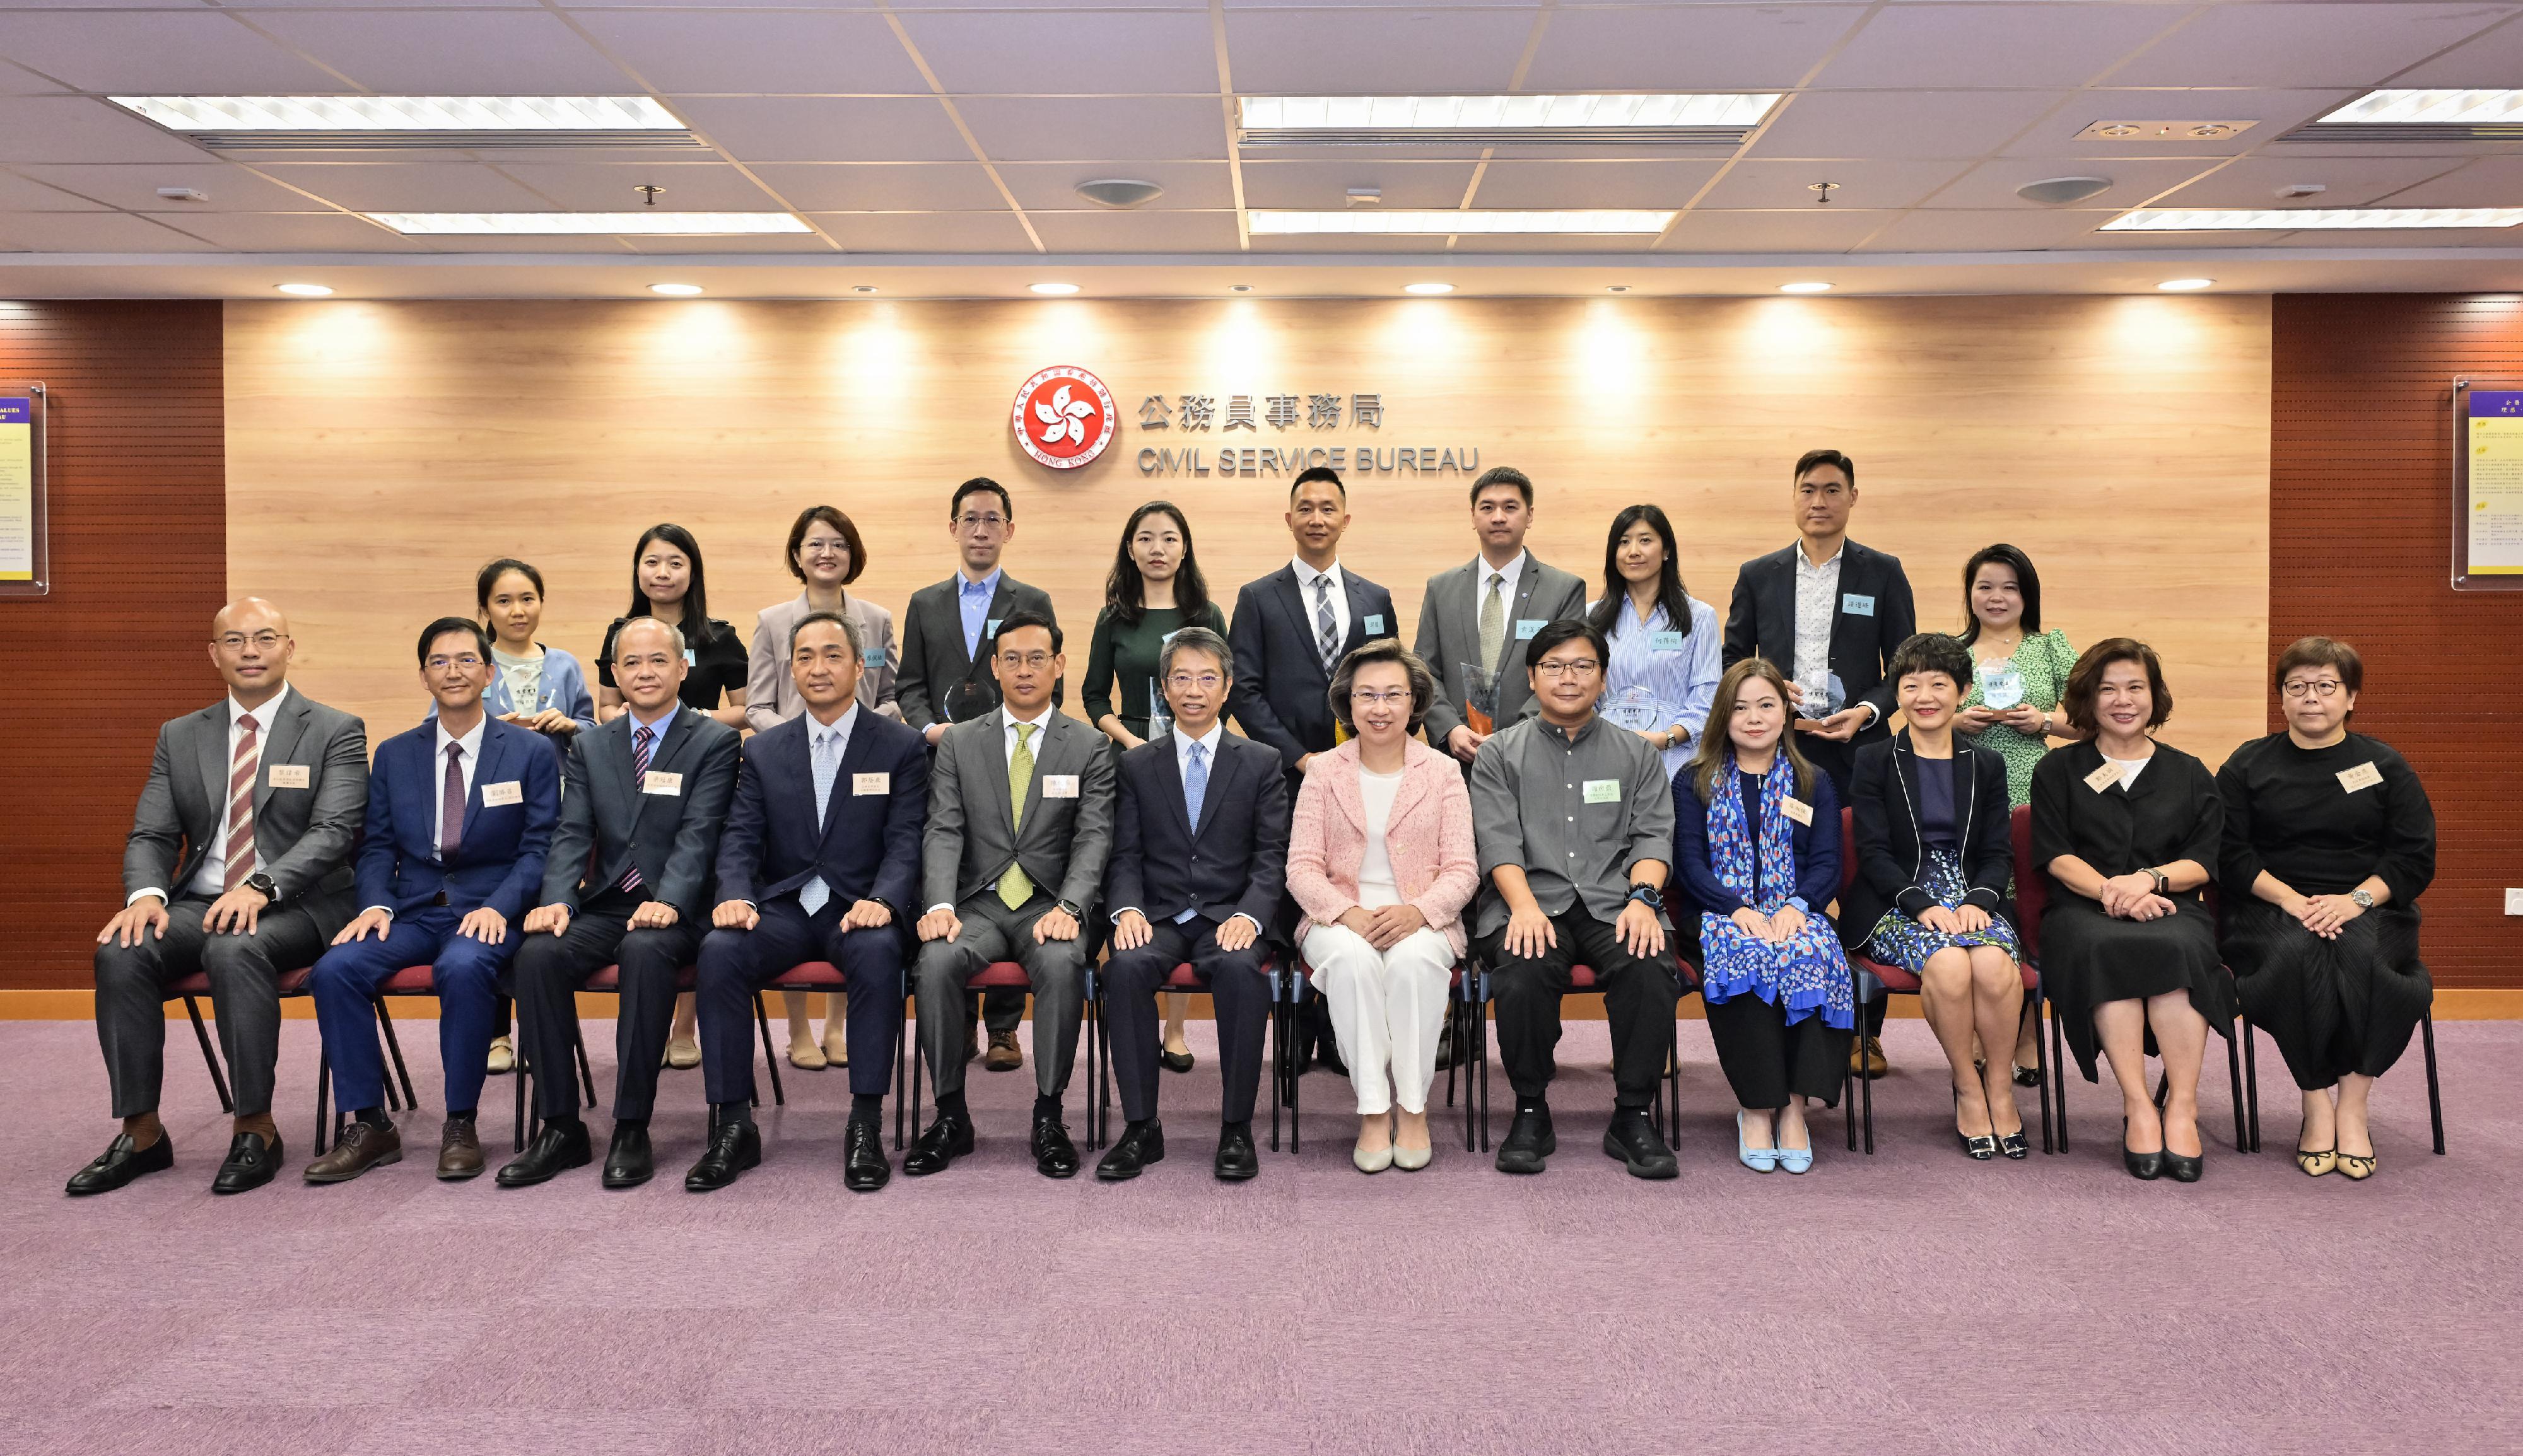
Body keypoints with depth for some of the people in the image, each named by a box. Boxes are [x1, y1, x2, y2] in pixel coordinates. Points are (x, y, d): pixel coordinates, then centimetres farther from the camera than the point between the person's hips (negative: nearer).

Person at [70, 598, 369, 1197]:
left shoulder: (335, 732, 0)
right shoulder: (180, 737, 15)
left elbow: (334, 830, -12)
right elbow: (150, 835, 9)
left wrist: (261, 887, -28)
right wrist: (146, 893, -14)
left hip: (298, 907, -4)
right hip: (199, 902, 5)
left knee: (235, 950, -35)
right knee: (120, 952, -24)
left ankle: (256, 1130, -23)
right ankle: (141, 1133, -13)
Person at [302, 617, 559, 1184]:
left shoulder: (532, 752, 4)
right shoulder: (394, 755, 15)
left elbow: (539, 847, -1)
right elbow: (377, 845, 12)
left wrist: (498, 907, -17)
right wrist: (377, 904, -8)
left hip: (488, 912, -4)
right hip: (413, 909, 4)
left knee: (463, 967, -37)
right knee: (334, 970, -24)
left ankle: (460, 1125, -20)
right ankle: (369, 1126, -10)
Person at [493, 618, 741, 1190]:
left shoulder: (714, 741, 3)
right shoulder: (590, 746, 16)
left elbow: (698, 835, -9)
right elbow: (573, 834, 5)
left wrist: (669, 902, -26)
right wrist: (557, 900, -14)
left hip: (673, 912, -4)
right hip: (604, 906, 4)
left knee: (644, 951, -36)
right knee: (536, 954, -25)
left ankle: (632, 1130, -26)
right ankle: (561, 1127, -14)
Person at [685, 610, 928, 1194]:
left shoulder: (900, 747, 5)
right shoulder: (762, 751, 14)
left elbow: (905, 841, -3)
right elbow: (740, 839, 6)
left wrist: (881, 901, -23)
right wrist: (735, 895, -16)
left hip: (859, 910, -2)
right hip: (782, 908, 3)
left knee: (878, 952, -36)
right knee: (720, 950, -28)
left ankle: (865, 1125, -28)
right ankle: (733, 1125, -20)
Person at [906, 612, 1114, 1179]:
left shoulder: (1088, 747, 7)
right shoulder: (959, 743, 11)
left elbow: (1093, 838, -3)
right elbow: (943, 831, 1)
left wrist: (1068, 907, -21)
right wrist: (940, 904, -18)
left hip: (1049, 906, -1)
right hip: (978, 903, 1)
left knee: (1062, 964, -34)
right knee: (936, 961, -30)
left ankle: (1049, 1116, -18)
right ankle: (950, 1116, -15)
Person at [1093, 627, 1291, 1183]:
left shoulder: (1261, 763, 10)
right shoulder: (1137, 765, 14)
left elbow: (1272, 856, 3)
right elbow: (1125, 854, 8)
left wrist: (1248, 915, -16)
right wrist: (1127, 909, -13)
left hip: (1228, 919, -1)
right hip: (1159, 918, 1)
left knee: (1241, 968, -35)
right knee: (1126, 966, -32)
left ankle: (1237, 1128, -21)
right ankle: (1141, 1128, -21)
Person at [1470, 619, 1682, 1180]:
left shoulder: (1636, 754, 19)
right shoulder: (1499, 753, 14)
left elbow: (1653, 834, 9)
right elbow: (1499, 839, 1)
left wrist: (1642, 897, -12)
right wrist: (1524, 904, -18)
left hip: (1613, 902, 1)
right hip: (1533, 901, -1)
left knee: (1650, 969, -31)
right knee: (1524, 972, -34)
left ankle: (1632, 1117, -16)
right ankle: (1531, 1114, -14)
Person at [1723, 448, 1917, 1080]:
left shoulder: (1883, 573, 8)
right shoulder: (1758, 576, 11)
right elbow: (1730, 662, 13)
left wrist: (1868, 710, -11)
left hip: (1858, 751, -1)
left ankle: (1865, 1032, 10)